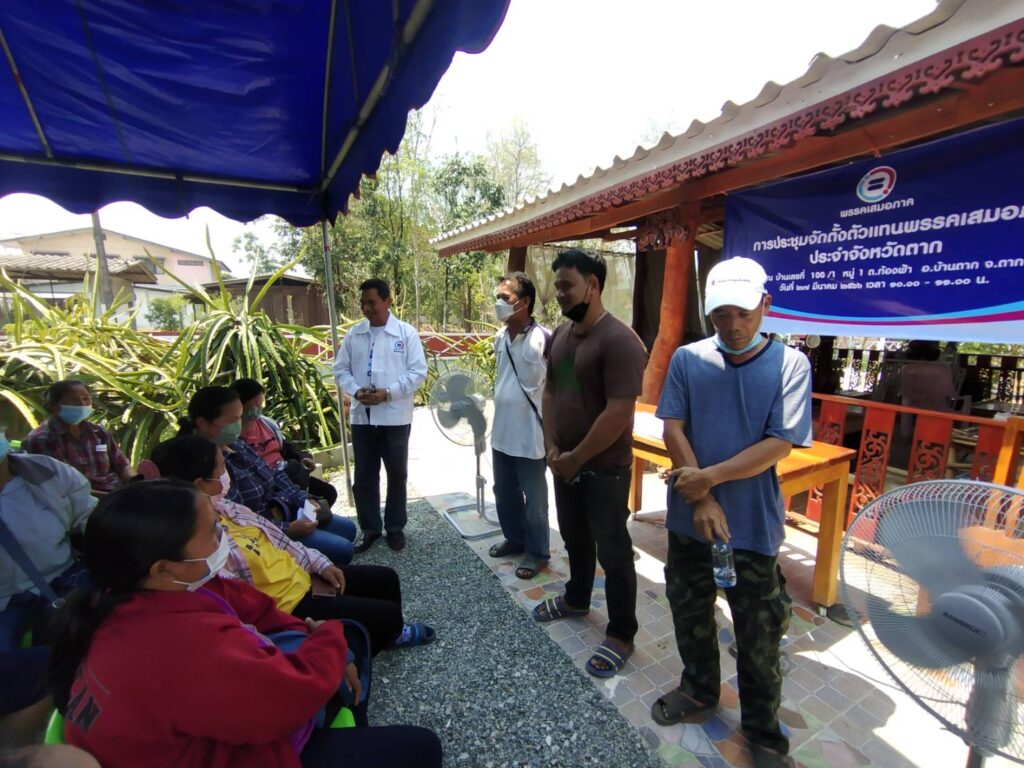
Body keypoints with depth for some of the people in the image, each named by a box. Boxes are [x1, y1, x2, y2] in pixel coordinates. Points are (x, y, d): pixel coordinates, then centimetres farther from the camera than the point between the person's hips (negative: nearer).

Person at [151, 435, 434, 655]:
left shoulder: (220, 506, -1)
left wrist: (320, 563, 6)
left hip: (302, 577, 9)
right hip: (288, 607, -8)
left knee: (387, 578, 14)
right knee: (388, 613, 0)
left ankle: (390, 634, 44)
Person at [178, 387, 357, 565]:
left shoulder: (236, 445, 4)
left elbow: (274, 476, 13)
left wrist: (304, 499, 1)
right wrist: (288, 529, -23)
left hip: (281, 512, 10)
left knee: (348, 528, 15)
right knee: (342, 549, -13)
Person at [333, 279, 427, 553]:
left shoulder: (407, 333, -3)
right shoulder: (353, 334, 7)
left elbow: (418, 372, -8)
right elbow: (341, 369, 8)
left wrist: (387, 393, -17)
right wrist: (355, 390, -12)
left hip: (395, 416, -3)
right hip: (361, 416, 3)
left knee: (397, 475, 10)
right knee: (364, 477, 11)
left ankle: (395, 527, 28)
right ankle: (369, 528, 29)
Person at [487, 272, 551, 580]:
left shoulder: (544, 339, -20)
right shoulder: (500, 337, 3)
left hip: (531, 435, -7)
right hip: (502, 432, 7)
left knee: (534, 500, 11)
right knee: (504, 493, 21)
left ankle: (537, 552, 31)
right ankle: (515, 539, 43)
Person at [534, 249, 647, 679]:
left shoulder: (618, 341, -21)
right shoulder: (560, 334, 5)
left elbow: (618, 414, -24)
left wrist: (577, 458, -15)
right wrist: (552, 447, 0)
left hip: (604, 469, -7)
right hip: (565, 463, 8)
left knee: (613, 551, 10)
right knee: (574, 539, 25)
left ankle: (621, 635, 30)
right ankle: (576, 599, 49)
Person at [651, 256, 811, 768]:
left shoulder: (790, 365, -7)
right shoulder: (687, 359, -3)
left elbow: (779, 445, -13)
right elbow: (673, 428, -7)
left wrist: (709, 477, -17)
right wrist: (701, 501, -13)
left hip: (754, 524, -2)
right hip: (690, 516, 2)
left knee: (759, 633, 14)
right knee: (689, 612, 20)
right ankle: (699, 687, 47)